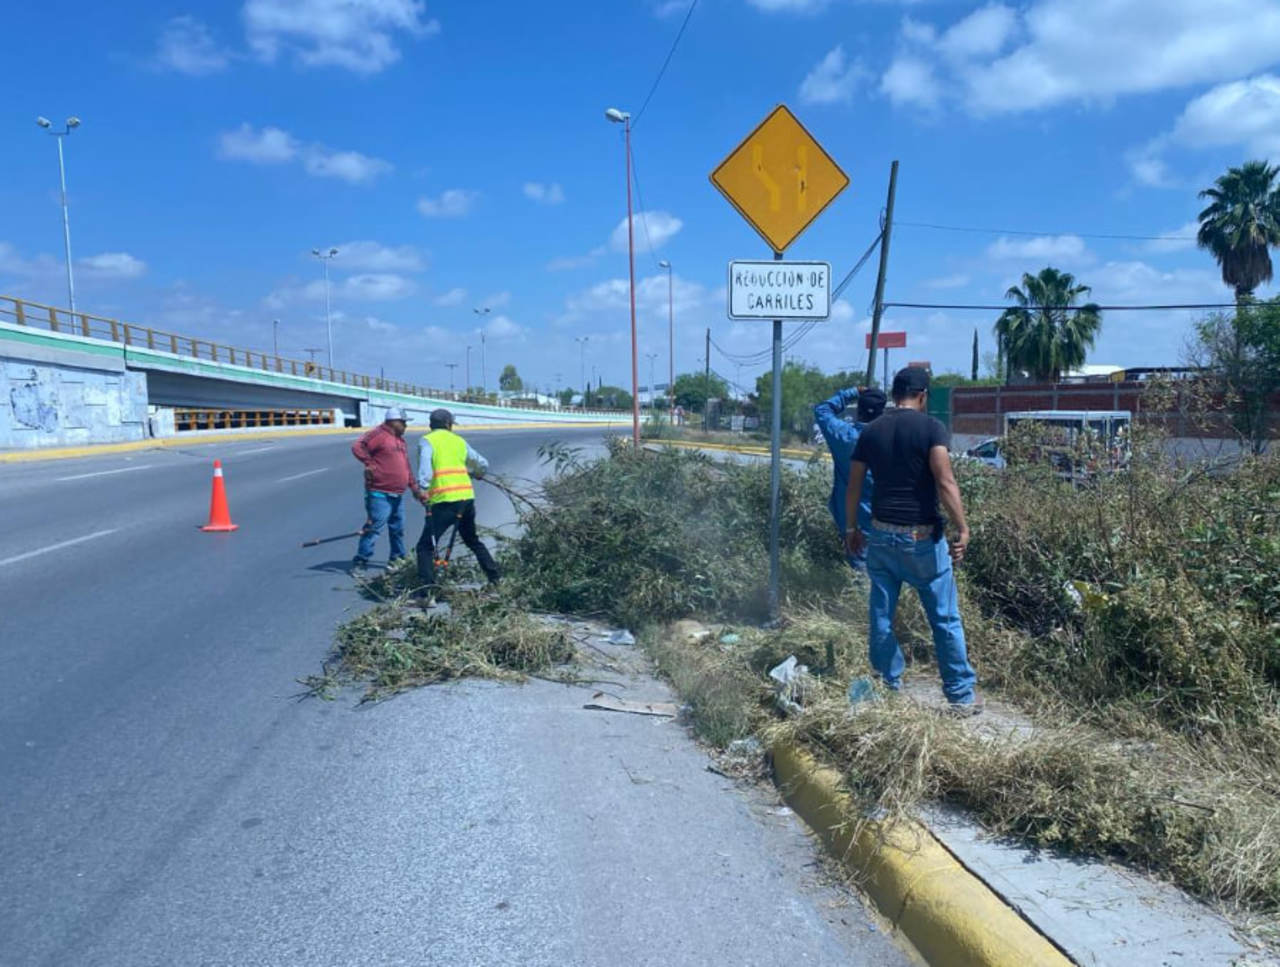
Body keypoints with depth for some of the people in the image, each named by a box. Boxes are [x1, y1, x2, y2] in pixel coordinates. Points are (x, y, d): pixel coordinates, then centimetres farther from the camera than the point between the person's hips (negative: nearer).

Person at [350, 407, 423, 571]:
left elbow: (406, 468, 25)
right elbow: (357, 447, -19)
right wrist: (369, 463, -26)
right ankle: (361, 559, -5)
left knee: (398, 529, 14)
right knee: (375, 526, -12)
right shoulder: (378, 434, -8)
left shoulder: (400, 440, 21)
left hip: (397, 495, 9)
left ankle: (398, 558, 26)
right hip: (380, 494, -9)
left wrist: (415, 488, 23)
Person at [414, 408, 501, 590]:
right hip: (467, 497, 5)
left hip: (444, 500, -5)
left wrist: (423, 490, -23)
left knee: (426, 546, -3)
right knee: (473, 540, 26)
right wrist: (478, 474, 46)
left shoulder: (427, 441, 4)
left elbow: (425, 466, -15)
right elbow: (483, 464, 24)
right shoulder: (459, 441, 18)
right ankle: (494, 578, 30)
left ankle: (427, 587, -16)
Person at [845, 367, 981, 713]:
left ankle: (888, 688, 21)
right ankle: (961, 695, 15)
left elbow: (854, 487, 7)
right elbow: (945, 482, -17)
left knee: (882, 618, 12)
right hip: (922, 537, -4)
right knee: (945, 619, 7)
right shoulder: (931, 427, -8)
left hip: (881, 535, 4)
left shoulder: (871, 432, 5)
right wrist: (962, 529, -12)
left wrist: (852, 529, 17)